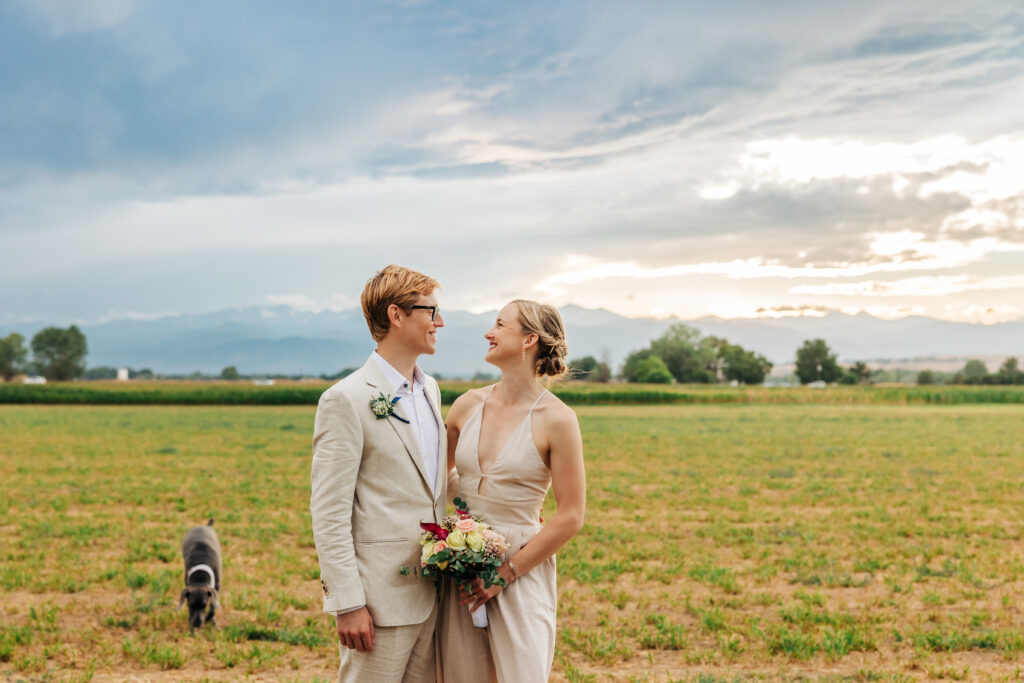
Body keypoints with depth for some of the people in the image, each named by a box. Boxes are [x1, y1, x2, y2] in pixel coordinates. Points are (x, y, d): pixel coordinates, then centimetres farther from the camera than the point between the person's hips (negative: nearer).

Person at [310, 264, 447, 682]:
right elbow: (329, 511, -14)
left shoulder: (430, 389, 13)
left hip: (430, 593, 7)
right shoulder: (346, 401, -12)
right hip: (381, 596, -7)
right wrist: (348, 604, -17)